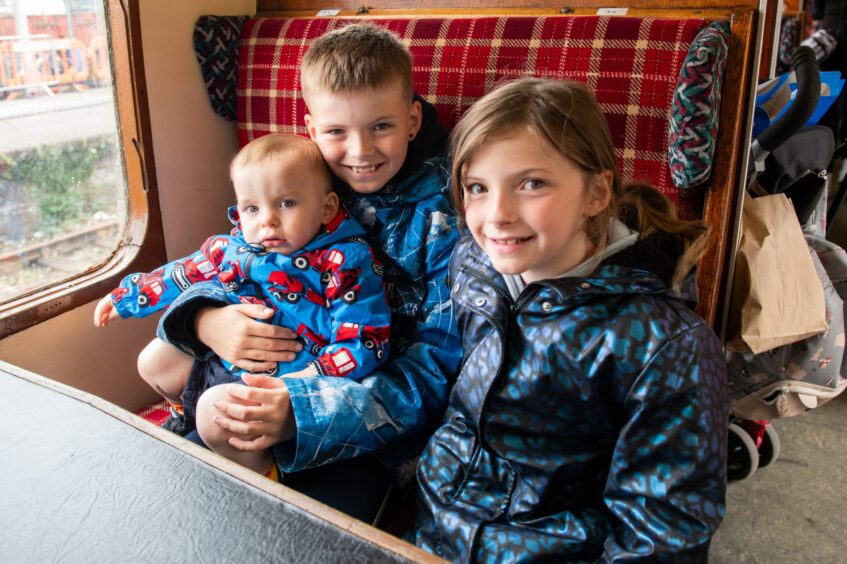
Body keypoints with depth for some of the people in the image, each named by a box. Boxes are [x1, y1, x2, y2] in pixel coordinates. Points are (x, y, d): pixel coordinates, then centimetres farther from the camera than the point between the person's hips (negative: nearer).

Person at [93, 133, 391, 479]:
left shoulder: (346, 264, -21)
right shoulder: (234, 248, 0)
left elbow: (366, 341, -23)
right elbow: (182, 275, 18)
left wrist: (301, 382, -33)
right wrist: (125, 297, 29)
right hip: (226, 361, 8)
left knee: (216, 409, -29)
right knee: (154, 360, 16)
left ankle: (262, 474, -3)